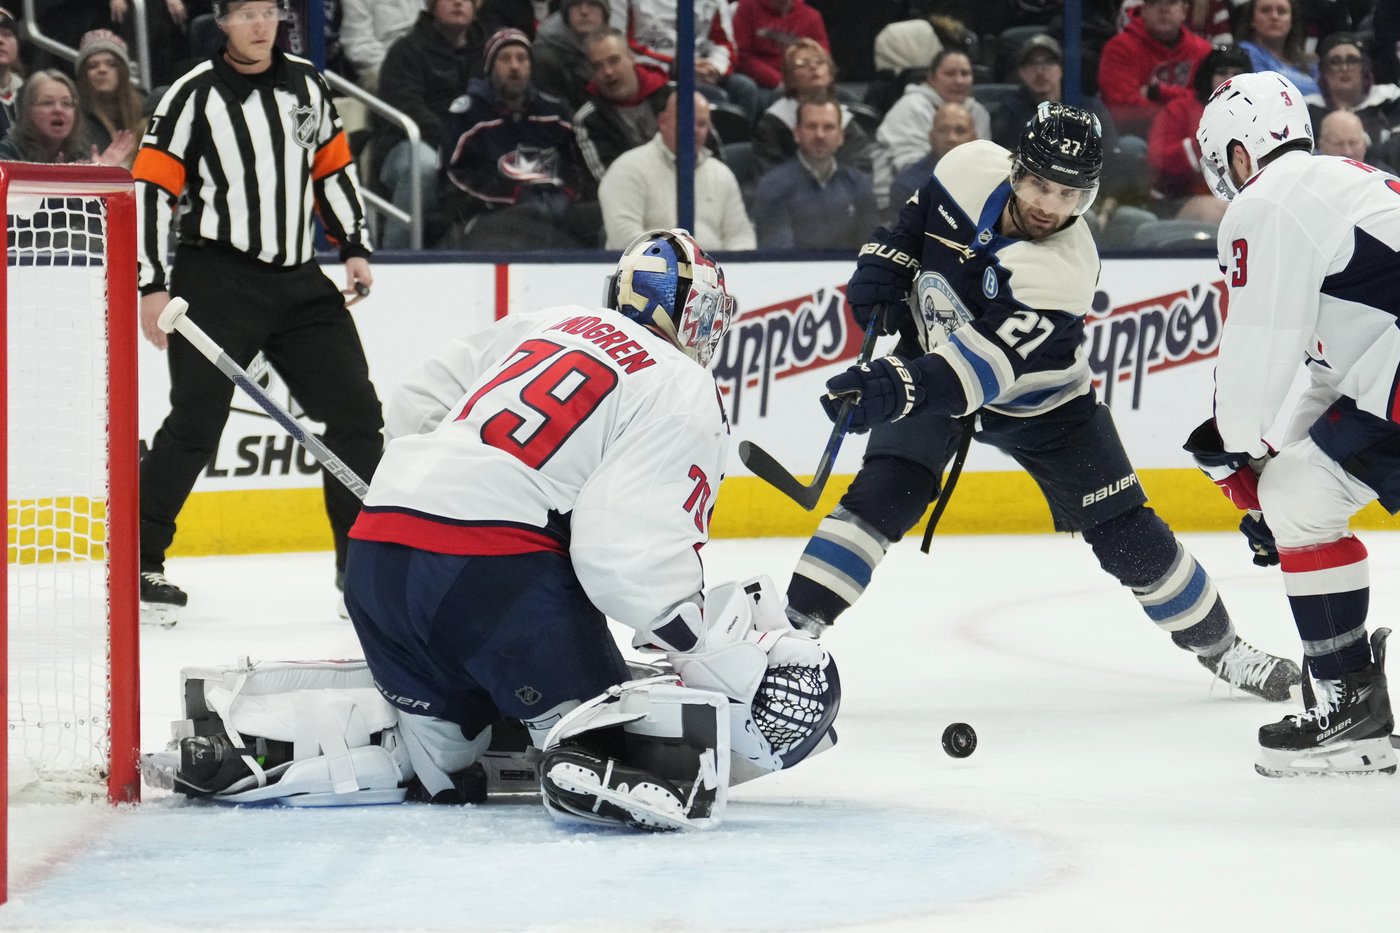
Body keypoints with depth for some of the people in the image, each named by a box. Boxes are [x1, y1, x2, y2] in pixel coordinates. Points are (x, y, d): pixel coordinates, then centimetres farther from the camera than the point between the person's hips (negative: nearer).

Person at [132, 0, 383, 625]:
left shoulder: (306, 85, 9)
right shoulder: (195, 95, -7)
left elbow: (334, 168, 20)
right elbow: (150, 188, -8)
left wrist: (354, 248, 12)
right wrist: (152, 285, -12)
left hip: (300, 281, 5)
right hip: (216, 283, -5)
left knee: (355, 412, 3)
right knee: (194, 425, -10)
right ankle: (138, 561, -2)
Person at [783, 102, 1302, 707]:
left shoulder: (1064, 273, -35)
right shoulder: (972, 169, -23)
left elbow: (991, 365, -45)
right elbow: (916, 219, 4)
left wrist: (900, 388, -58)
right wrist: (883, 265, -9)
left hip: (1036, 401, -2)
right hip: (932, 360, 2)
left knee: (1126, 533, 0)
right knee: (884, 491, -21)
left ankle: (1219, 646, 20)